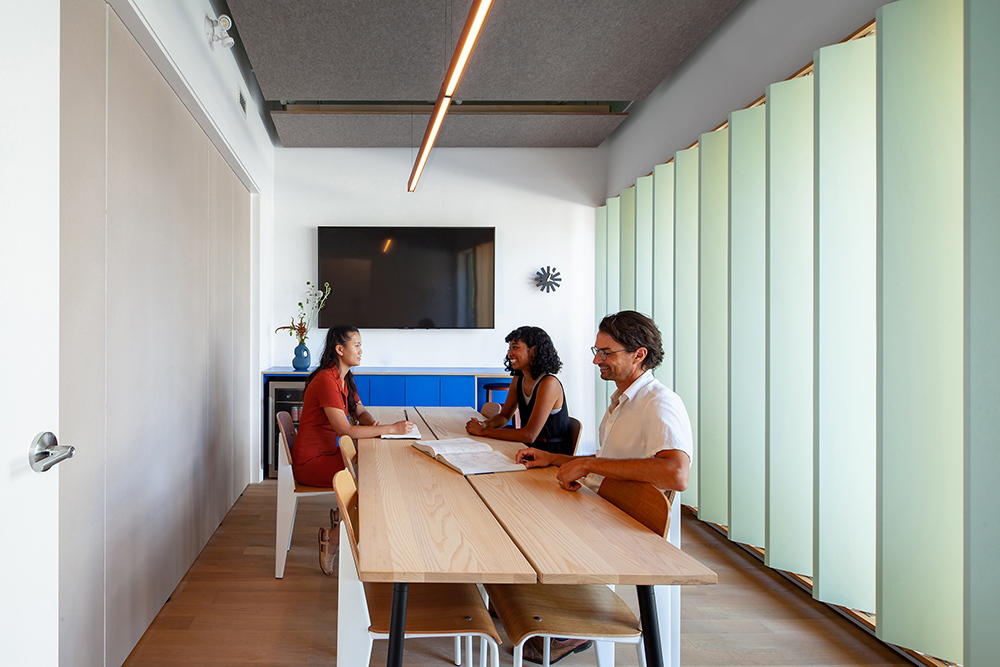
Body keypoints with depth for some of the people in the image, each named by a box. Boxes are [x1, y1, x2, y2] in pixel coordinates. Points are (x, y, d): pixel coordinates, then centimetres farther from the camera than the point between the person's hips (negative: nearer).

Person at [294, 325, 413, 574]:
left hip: (327, 454, 9)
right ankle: (334, 536, -2)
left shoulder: (345, 379, 8)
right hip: (310, 462, -9)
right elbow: (344, 429, -29)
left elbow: (360, 411, 15)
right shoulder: (327, 381, -23)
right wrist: (391, 428, -27)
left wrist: (372, 422, -10)